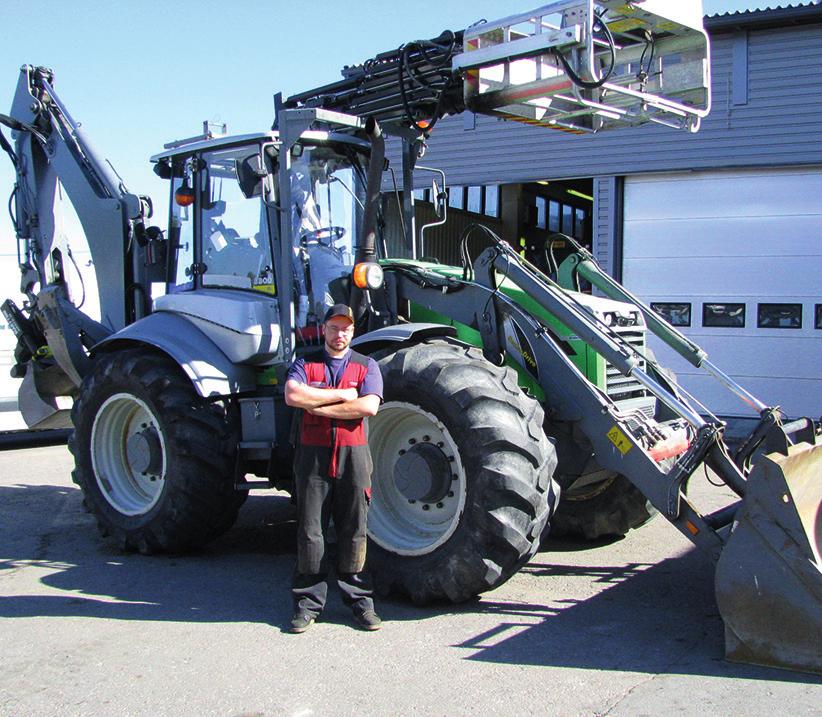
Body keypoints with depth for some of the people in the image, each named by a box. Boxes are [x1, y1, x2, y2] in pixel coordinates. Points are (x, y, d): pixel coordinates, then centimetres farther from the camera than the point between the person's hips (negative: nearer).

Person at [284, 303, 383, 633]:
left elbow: (369, 406, -9)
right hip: (313, 454, 0)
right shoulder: (305, 364, 9)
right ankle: (308, 601, 12)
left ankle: (359, 600, 14)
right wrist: (341, 394, -10)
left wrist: (318, 406, -10)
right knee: (310, 531, 3)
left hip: (353, 455, 0)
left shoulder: (366, 366, 9)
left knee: (353, 531, 5)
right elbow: (293, 395, -12)